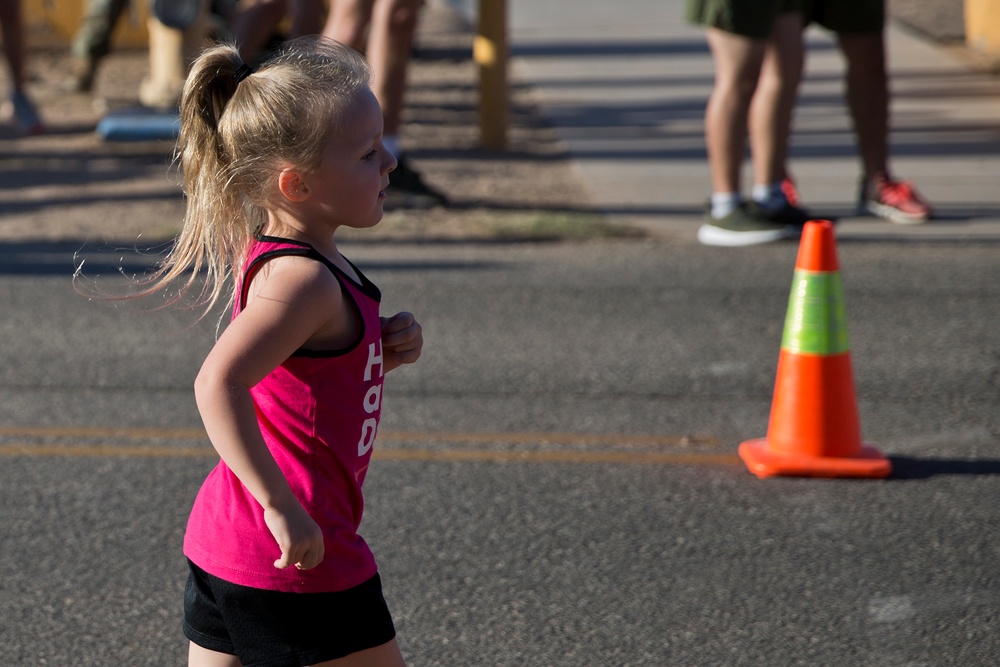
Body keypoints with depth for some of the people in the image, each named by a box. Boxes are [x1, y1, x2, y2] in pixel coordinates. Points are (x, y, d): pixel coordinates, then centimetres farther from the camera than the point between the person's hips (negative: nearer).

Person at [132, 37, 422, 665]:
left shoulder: (275, 256, 8)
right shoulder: (303, 279, -22)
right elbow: (219, 383, -35)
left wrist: (386, 348, 3)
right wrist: (282, 507, -32)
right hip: (294, 564, -9)